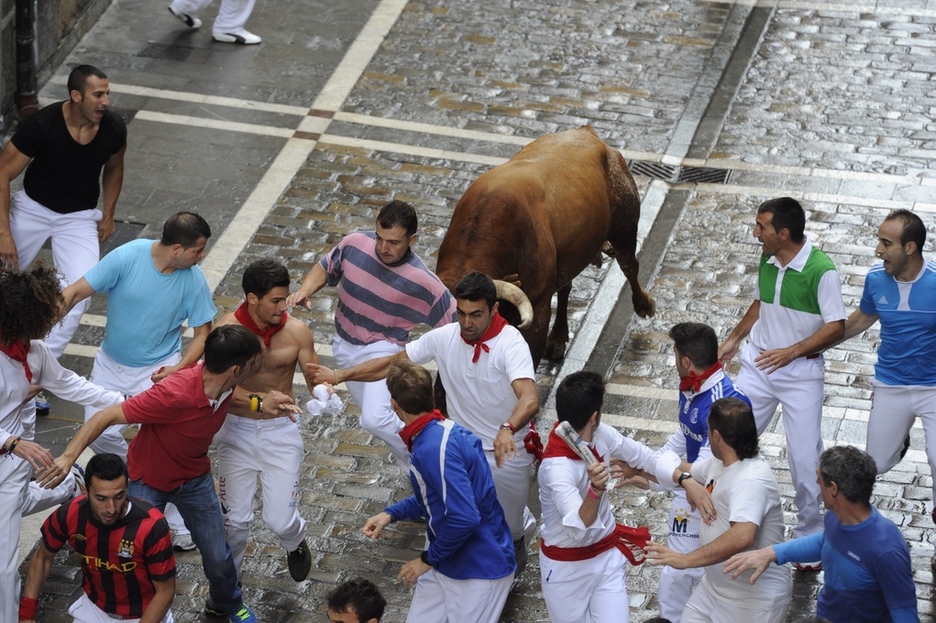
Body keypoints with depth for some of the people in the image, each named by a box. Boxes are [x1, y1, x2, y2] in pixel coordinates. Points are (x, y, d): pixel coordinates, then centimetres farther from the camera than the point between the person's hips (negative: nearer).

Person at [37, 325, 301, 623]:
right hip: (149, 481, -5)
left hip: (195, 478, 5)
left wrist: (259, 405, -7)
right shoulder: (173, 394, -40)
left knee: (218, 558, 12)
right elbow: (106, 417, -33)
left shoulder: (221, 384, -19)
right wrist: (68, 456, -41)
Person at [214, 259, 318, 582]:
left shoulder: (296, 332, -12)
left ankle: (295, 543, 36)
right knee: (235, 519, 5)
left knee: (280, 521, -2)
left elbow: (316, 379, -6)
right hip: (237, 431, 0)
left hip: (280, 433, 0)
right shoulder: (227, 329, -15)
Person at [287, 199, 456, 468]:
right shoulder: (355, 244, -16)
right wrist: (305, 290, -14)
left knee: (374, 419, -25)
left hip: (383, 349, -5)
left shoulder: (422, 282, -26)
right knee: (374, 416, 17)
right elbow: (325, 267, 4)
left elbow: (454, 320, -18)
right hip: (345, 345, 5)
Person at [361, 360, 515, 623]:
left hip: (480, 568, -9)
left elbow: (464, 518, -31)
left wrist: (428, 559, -17)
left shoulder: (435, 449, -28)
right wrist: (390, 514, 5)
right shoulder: (437, 433, 3)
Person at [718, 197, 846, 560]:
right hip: (758, 363, 6)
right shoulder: (767, 261, 0)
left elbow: (836, 327, -18)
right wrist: (734, 339, 14)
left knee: (805, 458, -1)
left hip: (801, 372, -6)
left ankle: (810, 535, 16)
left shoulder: (820, 270, -20)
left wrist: (791, 351, -24)